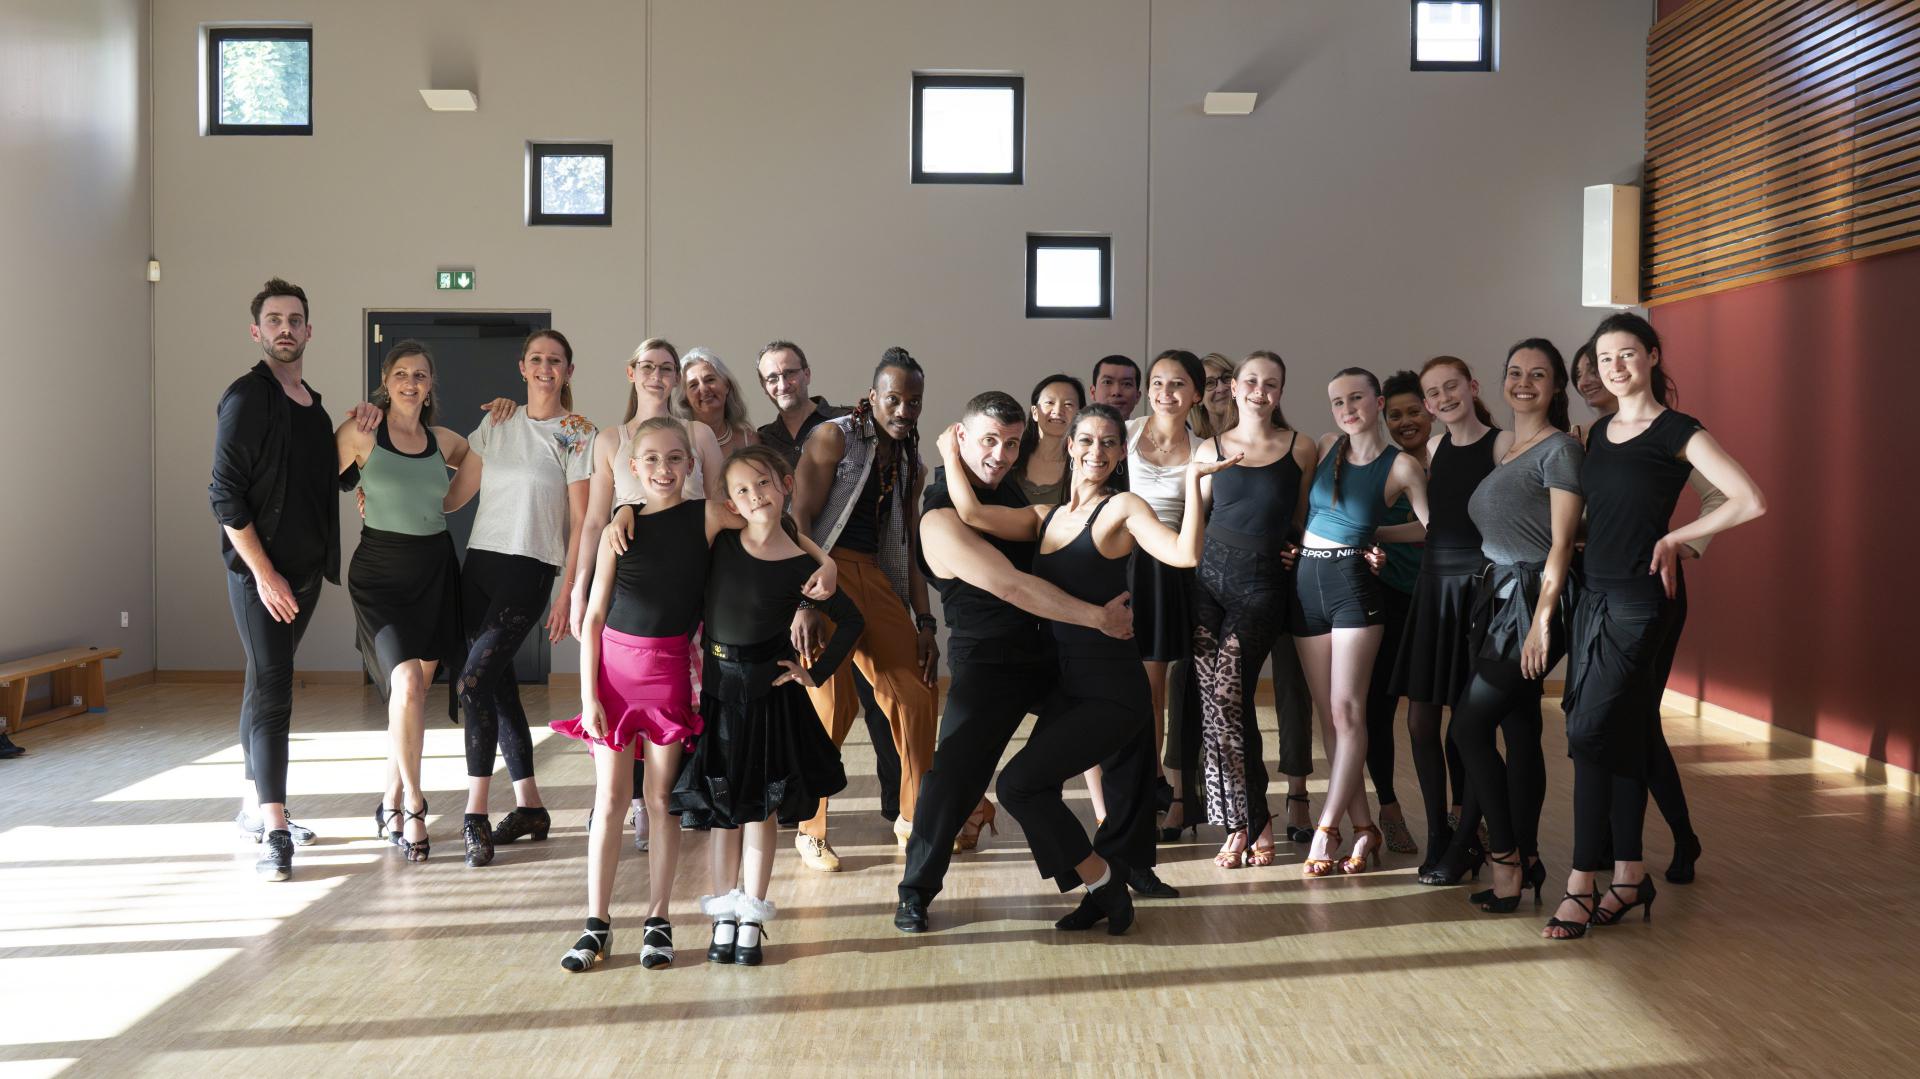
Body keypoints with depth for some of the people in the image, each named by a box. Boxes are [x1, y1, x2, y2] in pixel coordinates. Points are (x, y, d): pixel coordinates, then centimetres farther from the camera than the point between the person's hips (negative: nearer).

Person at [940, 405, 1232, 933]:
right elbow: (971, 512, 0)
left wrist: (1193, 479, -24)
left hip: (1112, 690, -7)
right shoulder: (1045, 517, 13)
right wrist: (951, 451, 10)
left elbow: (1185, 554, -21)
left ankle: (1101, 879, 3)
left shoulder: (1123, 507, -4)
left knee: (1020, 782, -14)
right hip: (1063, 685, 7)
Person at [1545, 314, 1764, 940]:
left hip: (1641, 601, -7)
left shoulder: (1677, 433, -7)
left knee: (1592, 733, -12)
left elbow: (1751, 502, -15)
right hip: (1595, 596, 7)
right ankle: (1629, 876, 16)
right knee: (1621, 737, 9)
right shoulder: (1597, 433, 13)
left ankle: (1582, 886, -8)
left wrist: (1674, 540, -10)